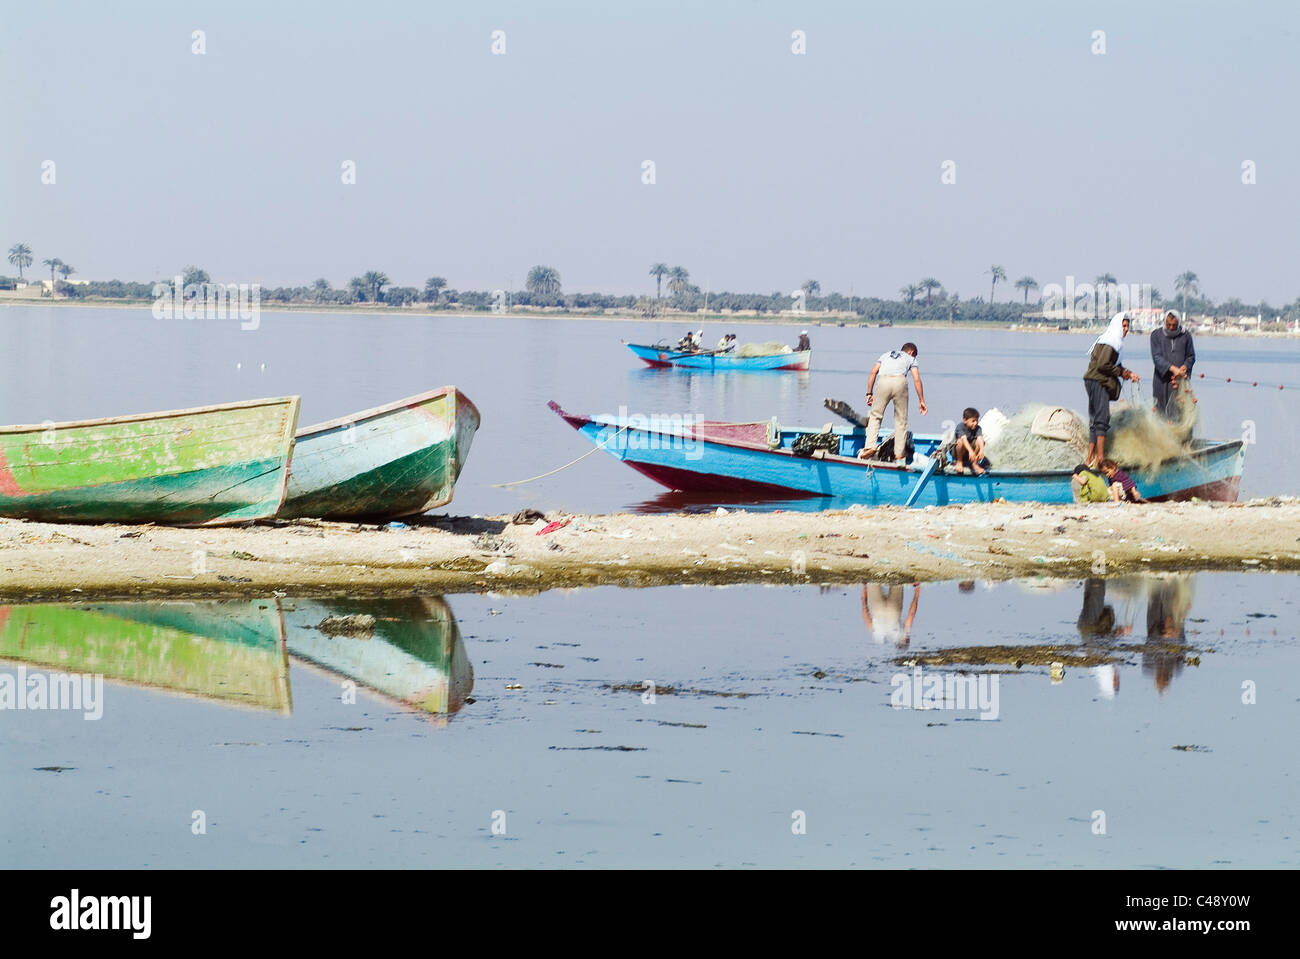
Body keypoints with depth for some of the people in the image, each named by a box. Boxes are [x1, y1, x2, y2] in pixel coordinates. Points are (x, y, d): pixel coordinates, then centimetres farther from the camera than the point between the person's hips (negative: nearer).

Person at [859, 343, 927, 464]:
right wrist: (921, 401, 16)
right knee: (901, 419, 10)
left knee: (875, 416, 10)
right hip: (900, 381, -1)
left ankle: (870, 446, -7)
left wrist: (869, 393, 20)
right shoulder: (910, 358, 28)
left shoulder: (886, 355, 33)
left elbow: (873, 372, 20)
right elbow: (917, 379, 16)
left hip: (883, 381, 1)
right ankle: (899, 454, 10)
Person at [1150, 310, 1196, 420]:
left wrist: (1184, 368, -11)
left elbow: (1191, 357, 10)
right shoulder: (1156, 335, 4)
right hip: (1162, 380, 0)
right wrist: (1172, 368, -20)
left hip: (1180, 380, 0)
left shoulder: (1185, 336, 6)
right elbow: (1156, 357, -6)